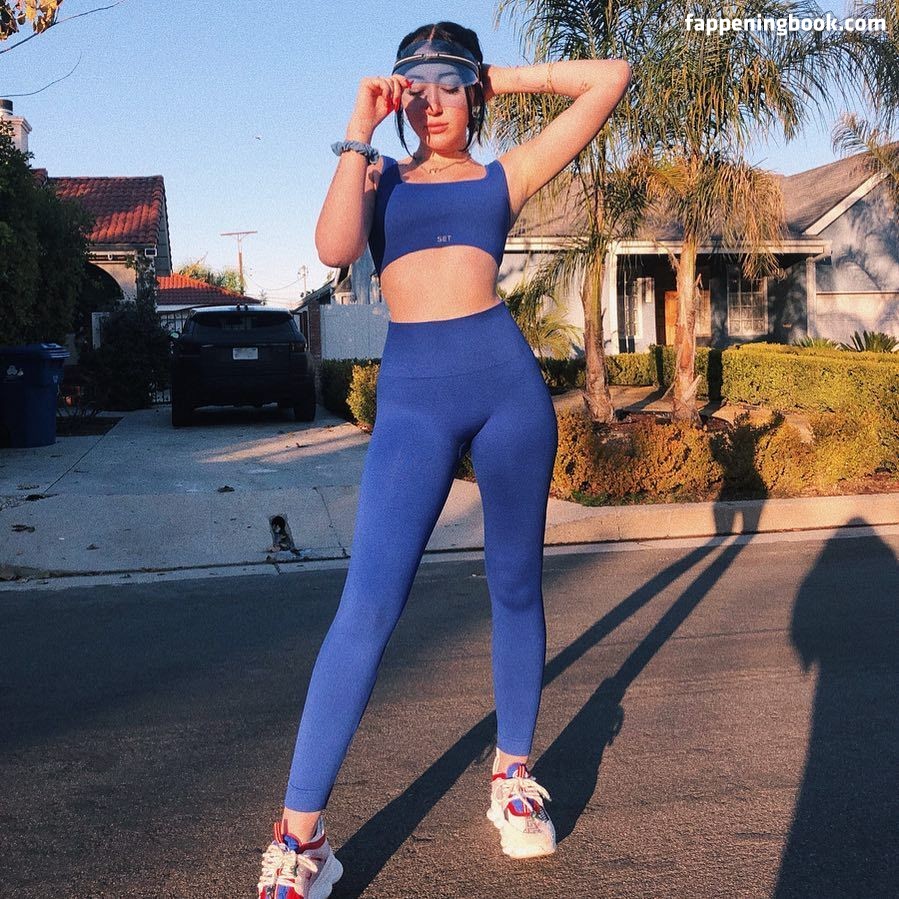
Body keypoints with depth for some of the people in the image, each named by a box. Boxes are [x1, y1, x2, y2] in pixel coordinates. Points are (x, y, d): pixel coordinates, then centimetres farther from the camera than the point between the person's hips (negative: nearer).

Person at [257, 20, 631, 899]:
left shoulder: (505, 174, 15)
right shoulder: (379, 174, 16)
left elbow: (611, 78, 15)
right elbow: (334, 248, -7)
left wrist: (509, 77, 18)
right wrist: (359, 133, -3)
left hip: (506, 376, 2)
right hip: (412, 395, -1)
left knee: (515, 588, 10)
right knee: (368, 605, -12)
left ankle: (513, 776, 28)